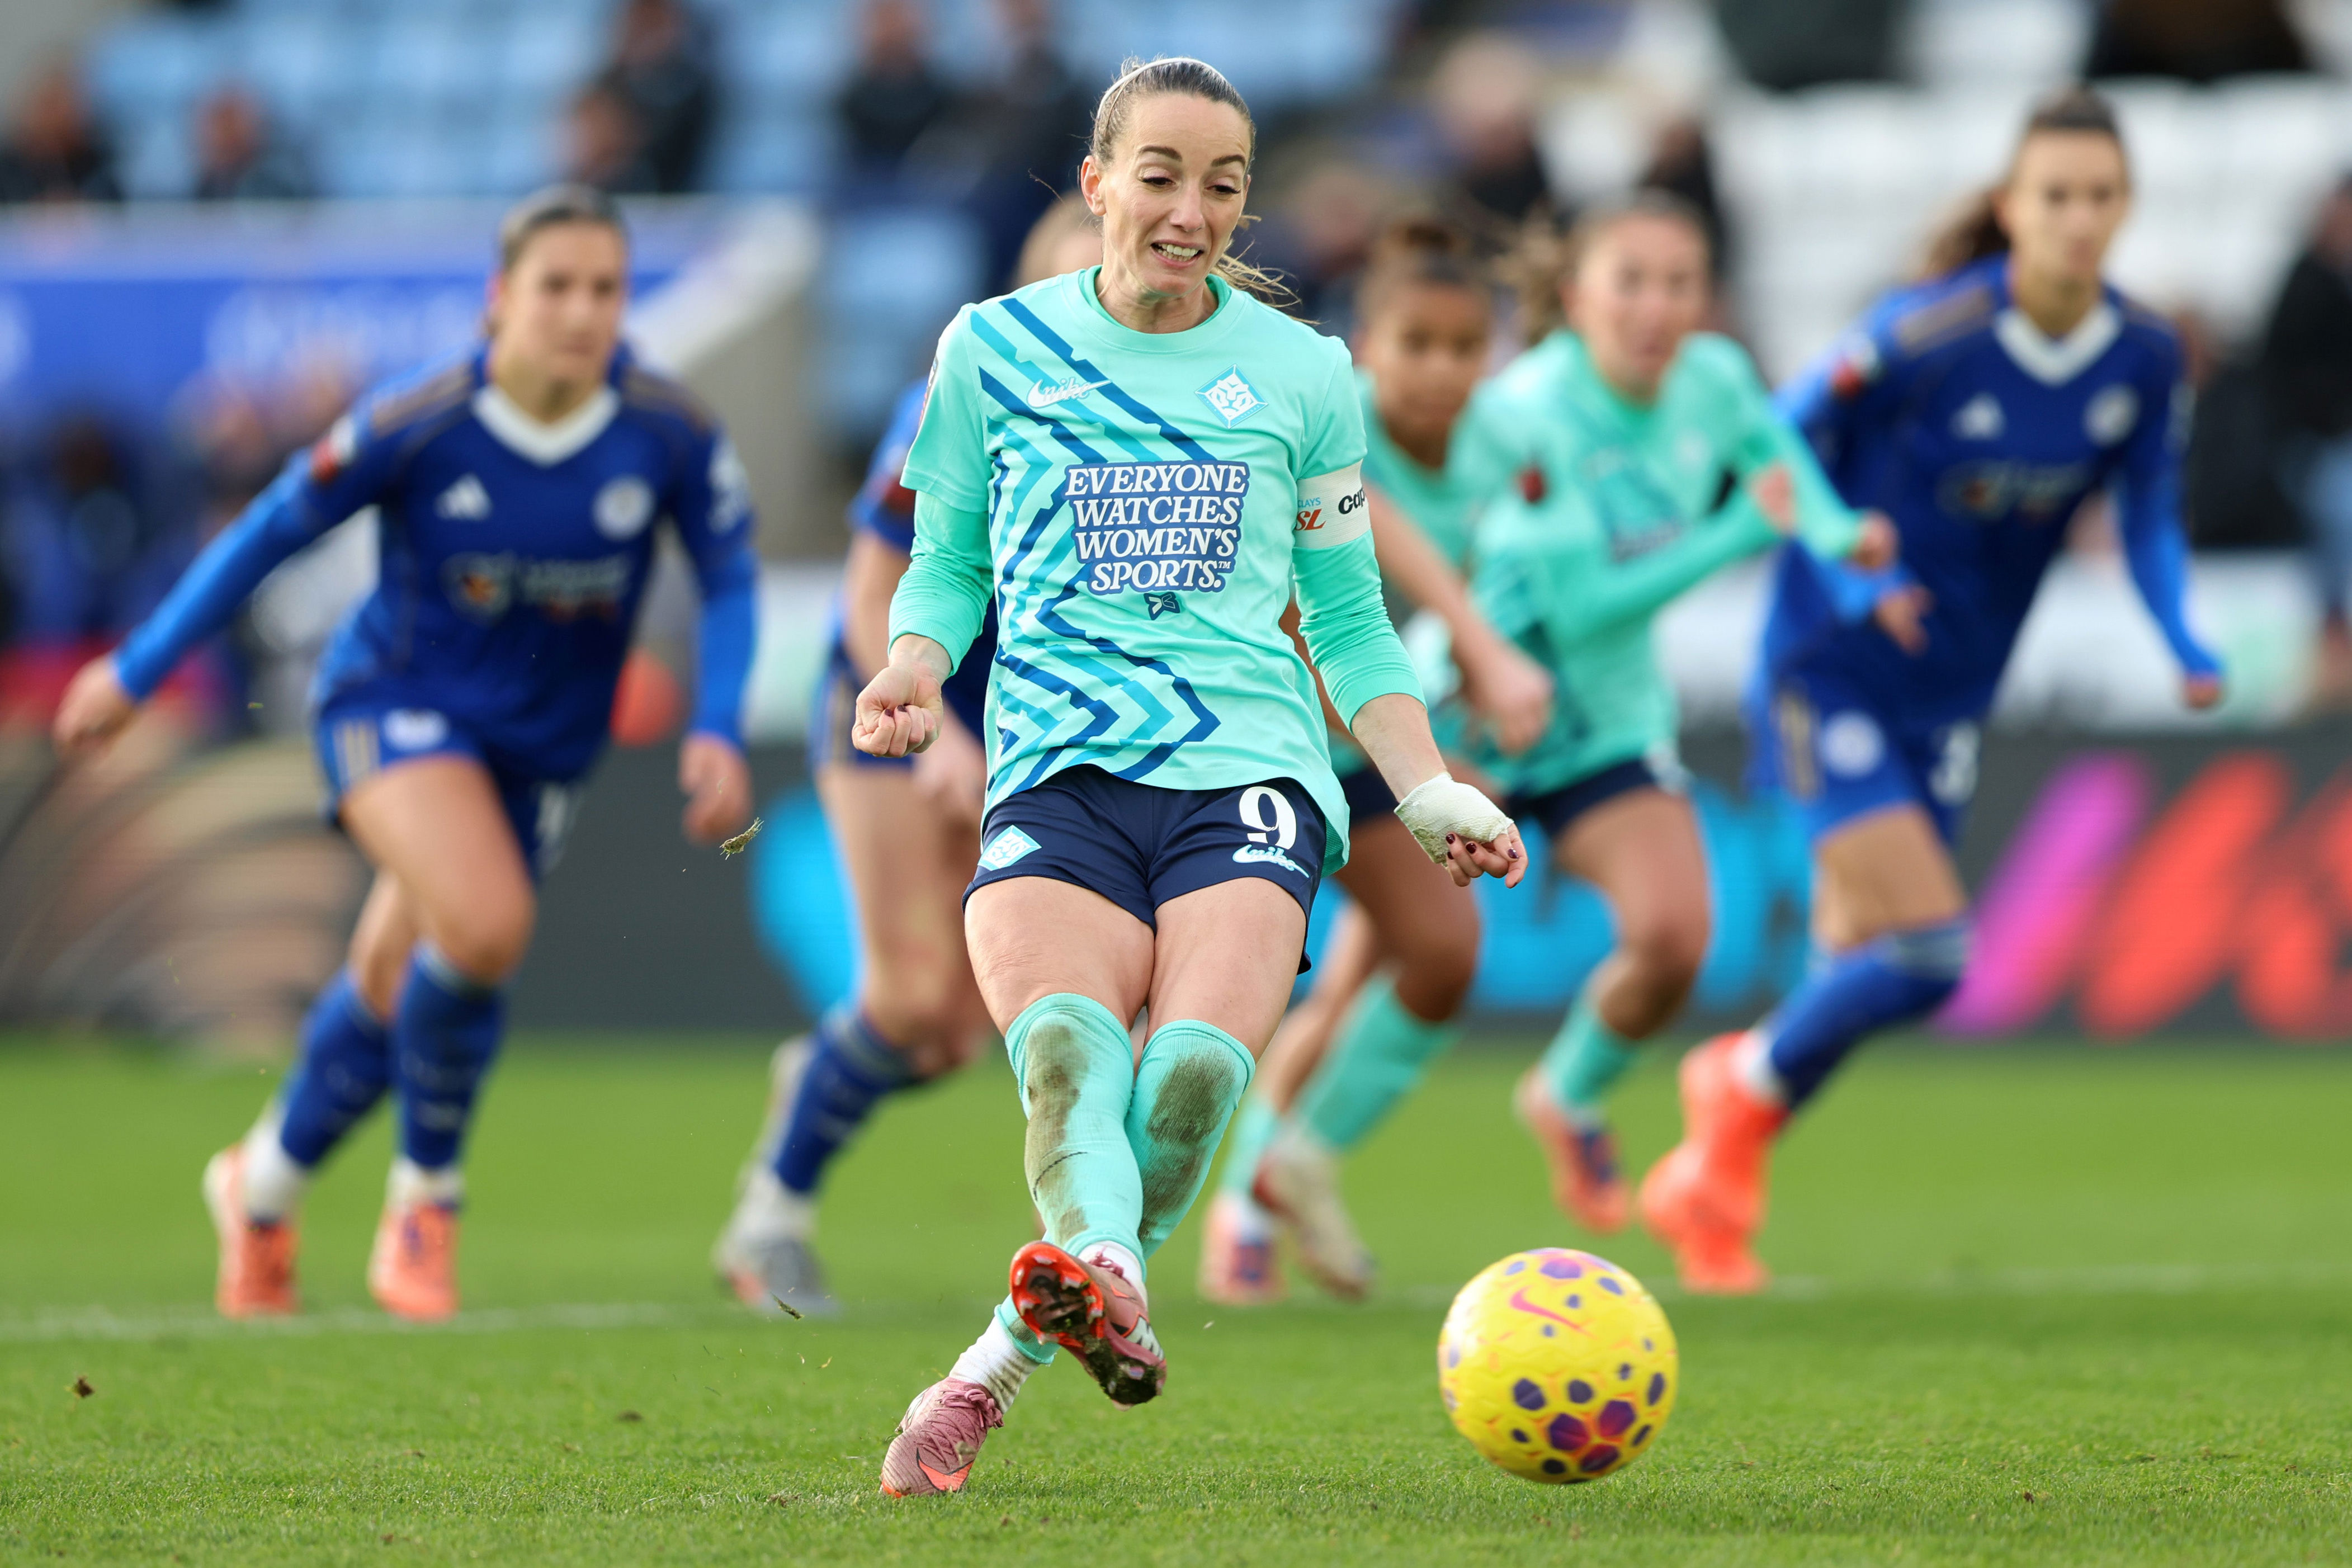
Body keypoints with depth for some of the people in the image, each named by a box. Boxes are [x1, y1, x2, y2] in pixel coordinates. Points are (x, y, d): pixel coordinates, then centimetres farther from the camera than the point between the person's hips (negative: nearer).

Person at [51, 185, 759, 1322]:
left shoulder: (669, 435, -15)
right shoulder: (417, 426, -21)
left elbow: (730, 579, -1)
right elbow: (271, 532, -9)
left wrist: (717, 731, -15)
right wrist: (136, 672, -2)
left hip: (541, 745, 4)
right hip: (398, 703, -4)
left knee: (396, 995, 10)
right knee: (486, 925, -29)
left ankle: (264, 1186, 40)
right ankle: (427, 1191, -4)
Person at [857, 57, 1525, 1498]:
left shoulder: (1303, 374, 16)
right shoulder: (997, 348, 14)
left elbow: (1349, 621, 23)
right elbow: (947, 566, 21)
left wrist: (1428, 788, 10)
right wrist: (913, 668, -1)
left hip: (1251, 769, 0)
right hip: (1058, 770, 0)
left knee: (1198, 1065, -28)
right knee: (1065, 1045, -32)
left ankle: (1003, 1361, -22)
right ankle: (1109, 1280, -57)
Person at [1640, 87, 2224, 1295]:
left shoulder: (2144, 359, -4)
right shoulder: (1927, 334, -19)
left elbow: (2149, 523, 6)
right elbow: (1783, 450, -8)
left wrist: (2189, 649, -11)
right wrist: (1854, 582, -19)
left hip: (1948, 695, 6)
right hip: (1833, 675, -6)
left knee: (1859, 974, 9)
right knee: (1927, 951, -17)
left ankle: (1702, 1176, 32)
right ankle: (1748, 1085, 11)